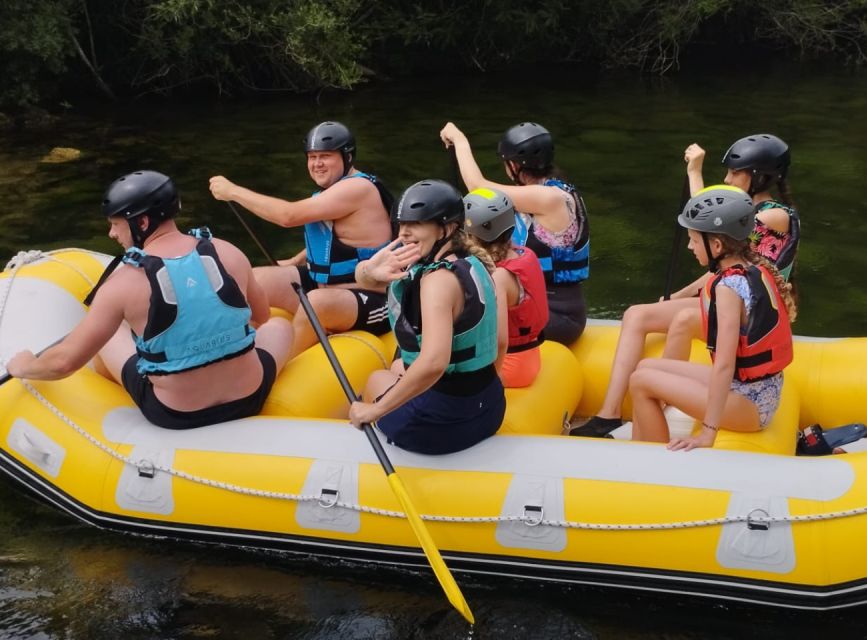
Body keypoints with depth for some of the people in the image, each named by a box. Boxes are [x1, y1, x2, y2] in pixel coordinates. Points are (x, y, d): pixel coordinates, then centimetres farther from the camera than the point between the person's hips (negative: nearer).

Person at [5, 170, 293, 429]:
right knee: (280, 325, 31)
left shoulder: (123, 283, -15)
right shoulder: (229, 253, -6)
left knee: (108, 336, 23)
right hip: (248, 400, 2)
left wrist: (25, 367, 11)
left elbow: (64, 362, -10)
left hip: (175, 416, -1)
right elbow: (261, 316, 10)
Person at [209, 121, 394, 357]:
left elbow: (289, 215, -25)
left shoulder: (358, 188, -20)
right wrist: (294, 262, 13)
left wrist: (233, 191, -17)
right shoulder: (334, 188, 10)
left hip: (368, 303, -10)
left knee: (318, 302, -41)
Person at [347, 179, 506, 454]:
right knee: (400, 367, 36)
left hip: (444, 424, -7)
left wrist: (376, 409, -27)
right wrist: (370, 270, -19)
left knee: (377, 380, 26)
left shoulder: (438, 279, -23)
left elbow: (433, 363, -37)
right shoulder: (473, 264, 3)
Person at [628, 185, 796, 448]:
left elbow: (724, 365, -27)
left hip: (750, 404, -9)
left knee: (641, 381, -7)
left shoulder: (729, 287, -22)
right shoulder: (757, 268, 3)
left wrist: (708, 433, -27)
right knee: (647, 366, 12)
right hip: (761, 389, 9)